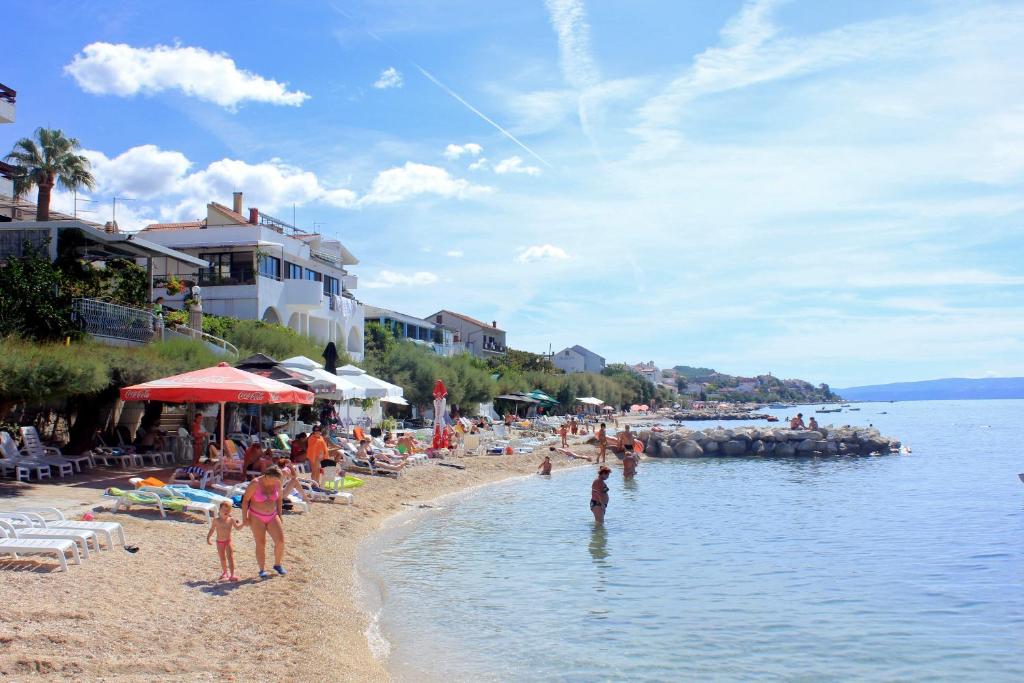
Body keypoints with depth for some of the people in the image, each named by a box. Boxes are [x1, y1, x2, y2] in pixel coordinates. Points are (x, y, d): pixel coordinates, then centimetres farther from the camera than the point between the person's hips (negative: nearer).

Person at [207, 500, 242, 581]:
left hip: (228, 541, -1)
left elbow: (237, 527, -7)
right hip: (220, 542, 1)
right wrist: (208, 538, -6)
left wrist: (242, 524, -24)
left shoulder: (231, 520, -6)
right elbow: (212, 530, 2)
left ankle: (232, 575, -15)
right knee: (222, 558, 14)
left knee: (230, 557, -11)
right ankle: (224, 572, 35)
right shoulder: (216, 520, -6)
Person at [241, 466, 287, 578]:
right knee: (261, 543, -7)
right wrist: (244, 517, -12)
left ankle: (277, 565, 12)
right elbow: (245, 499, -11)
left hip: (272, 516, 4)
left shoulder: (277, 483, -6)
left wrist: (279, 514, 11)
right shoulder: (255, 483, -19)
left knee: (280, 541, -7)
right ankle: (262, 570, 5)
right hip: (256, 517, -4)